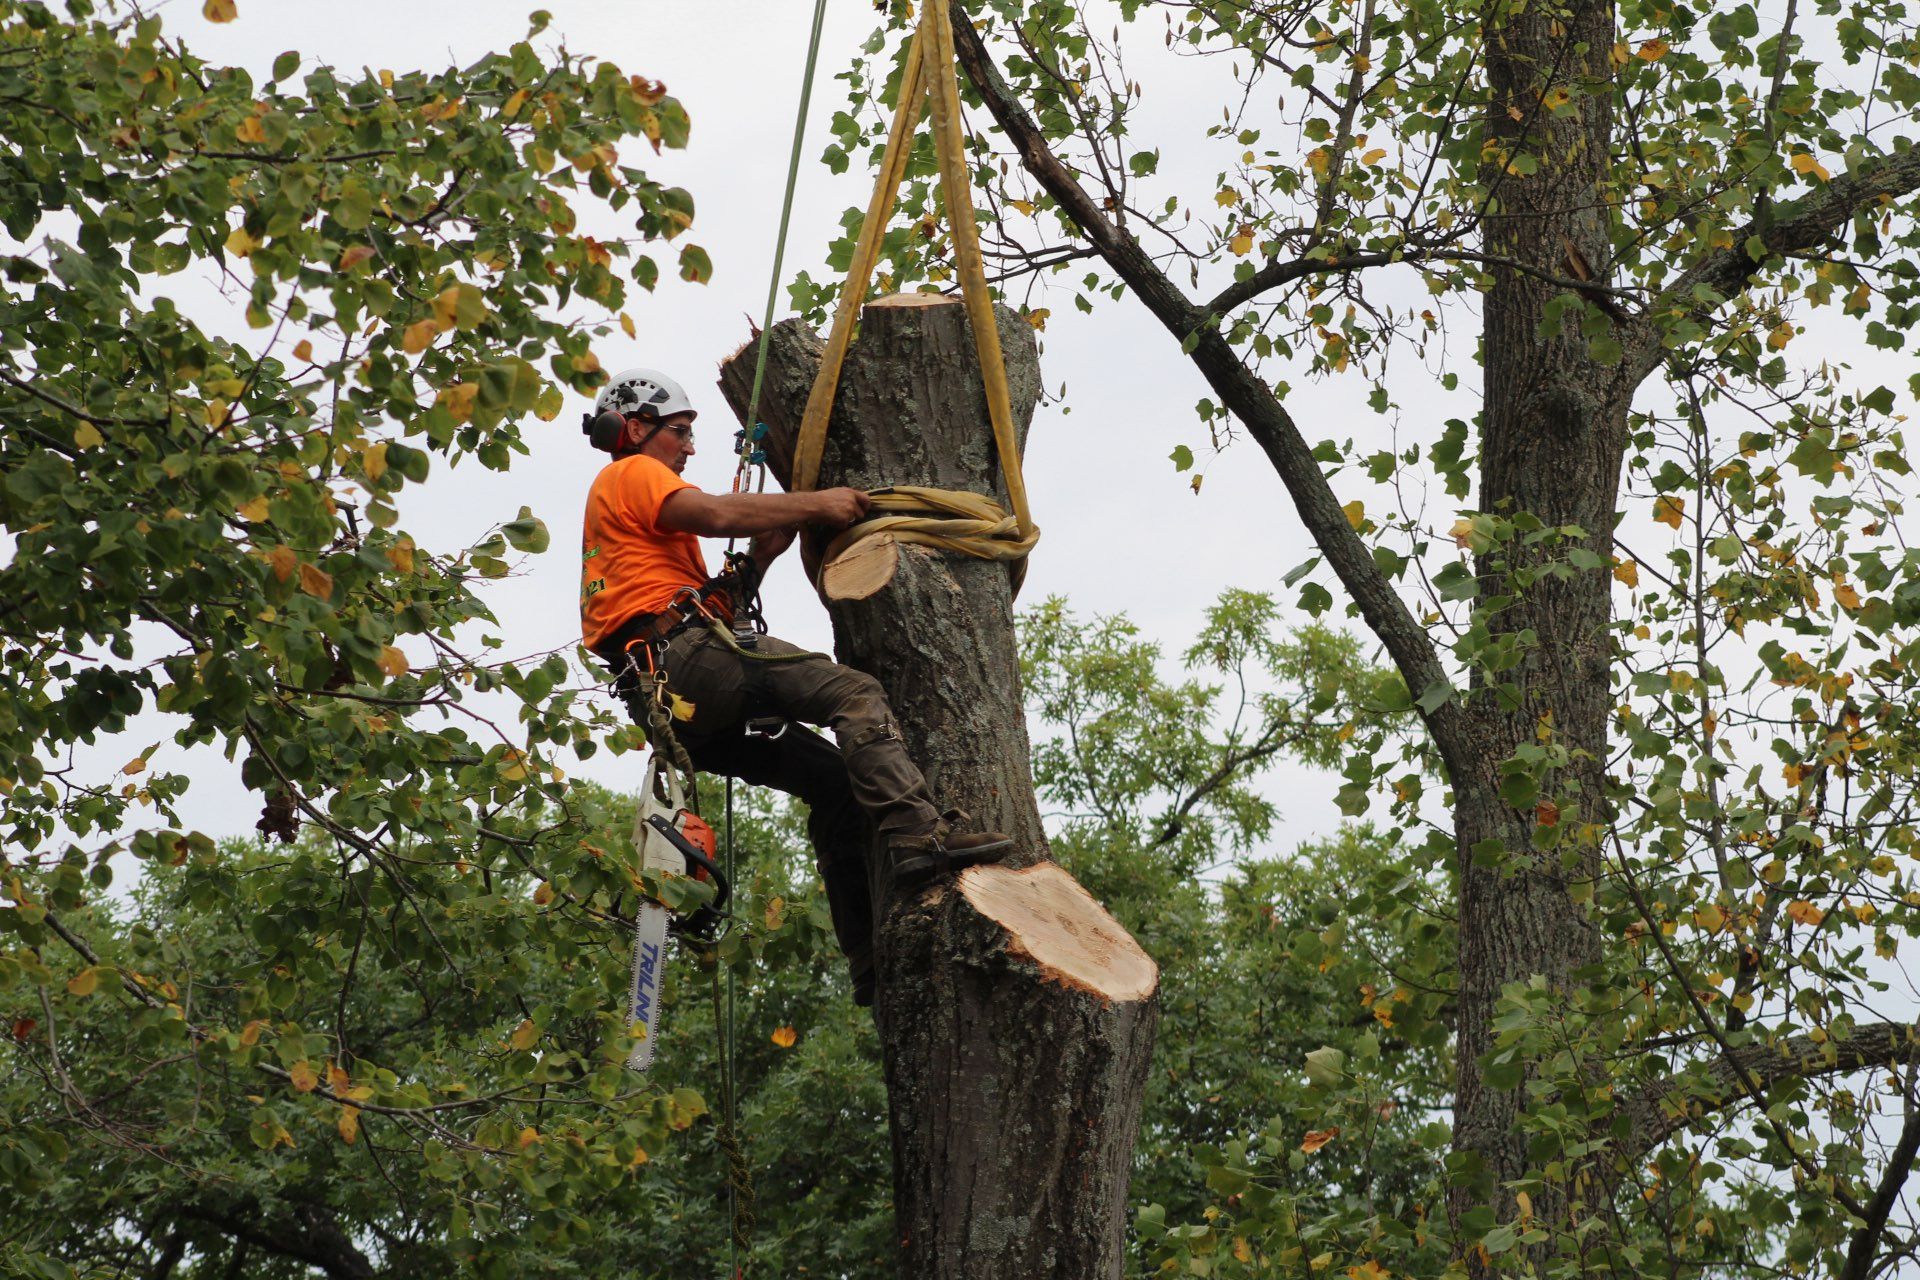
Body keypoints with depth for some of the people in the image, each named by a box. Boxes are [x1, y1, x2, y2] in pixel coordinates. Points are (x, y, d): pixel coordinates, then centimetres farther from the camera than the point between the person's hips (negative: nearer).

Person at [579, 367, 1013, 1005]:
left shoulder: (624, 504, 36)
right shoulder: (631, 475, 7)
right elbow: (714, 513, -15)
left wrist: (756, 560, 13)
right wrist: (816, 504, -9)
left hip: (673, 707, 10)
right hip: (685, 655, -10)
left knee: (834, 776, 6)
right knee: (854, 693, -20)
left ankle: (873, 967, -1)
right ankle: (920, 834, -38)